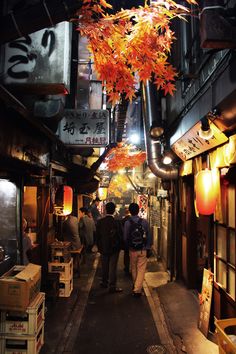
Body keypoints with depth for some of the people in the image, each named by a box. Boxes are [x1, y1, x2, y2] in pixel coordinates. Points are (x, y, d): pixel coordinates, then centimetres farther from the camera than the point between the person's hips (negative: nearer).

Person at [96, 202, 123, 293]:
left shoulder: (100, 221, -7)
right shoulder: (116, 222, -17)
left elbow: (97, 235, 1)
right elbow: (120, 236, -11)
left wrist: (99, 247, 12)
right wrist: (119, 246, 5)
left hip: (103, 248, 4)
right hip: (114, 248, -3)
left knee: (104, 266, 19)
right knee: (112, 267, 4)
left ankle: (104, 282, 34)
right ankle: (112, 286, 8)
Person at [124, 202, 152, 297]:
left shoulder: (127, 223, -9)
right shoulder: (144, 222, -7)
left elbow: (125, 238, -4)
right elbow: (149, 236, -2)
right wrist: (148, 247, 8)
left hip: (132, 250, 1)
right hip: (143, 250, -1)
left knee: (133, 269, 19)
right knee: (141, 269, 4)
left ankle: (135, 286, 37)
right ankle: (137, 289, -2)